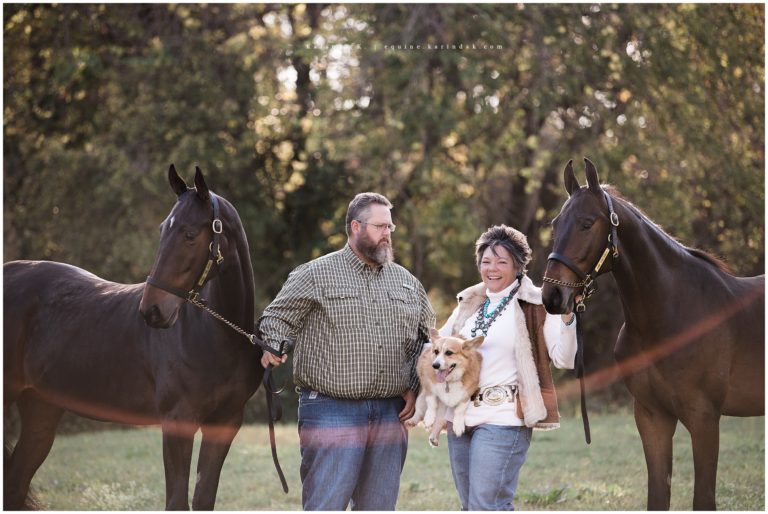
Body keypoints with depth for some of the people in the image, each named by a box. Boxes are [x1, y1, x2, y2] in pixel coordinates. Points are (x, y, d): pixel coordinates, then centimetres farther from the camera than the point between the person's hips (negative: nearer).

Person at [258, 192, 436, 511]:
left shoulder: (407, 282, 15)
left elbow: (427, 338, 20)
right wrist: (273, 350, -18)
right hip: (332, 411, -5)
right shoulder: (316, 275, 1)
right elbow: (276, 317, 2)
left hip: (390, 414, 5)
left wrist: (414, 388, 8)